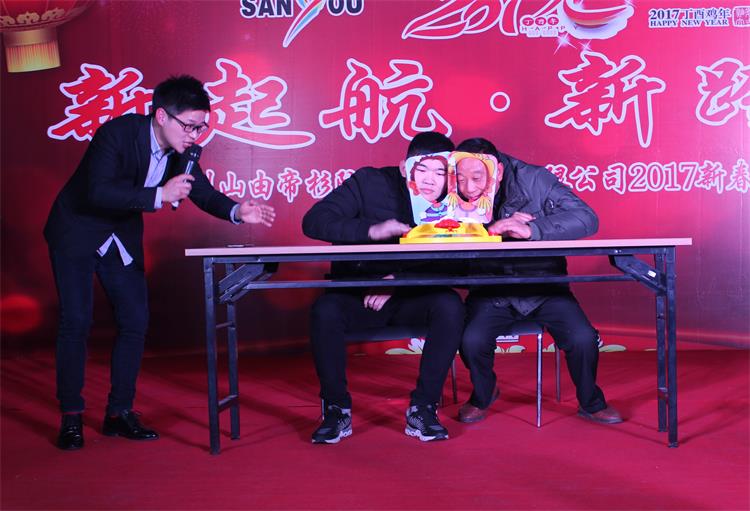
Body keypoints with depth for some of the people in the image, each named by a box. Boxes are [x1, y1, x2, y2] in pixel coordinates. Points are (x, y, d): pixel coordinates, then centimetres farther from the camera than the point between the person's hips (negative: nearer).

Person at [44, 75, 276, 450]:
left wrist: (237, 211, -23)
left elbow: (203, 191, -3)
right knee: (76, 321, -8)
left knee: (135, 322, 1)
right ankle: (71, 417, 4)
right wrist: (159, 195, -42)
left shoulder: (180, 148, -9)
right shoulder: (117, 133, -27)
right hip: (77, 232, -6)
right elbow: (98, 193, -36)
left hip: (122, 236, 6)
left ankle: (119, 412, 12)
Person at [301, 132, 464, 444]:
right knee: (325, 310, -32)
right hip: (357, 295, -1)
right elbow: (313, 222, -13)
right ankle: (337, 409, -12)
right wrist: (371, 229, -27)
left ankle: (423, 409, -16)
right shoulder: (369, 182, -4)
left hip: (412, 298, 1)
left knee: (450, 306, -29)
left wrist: (399, 281, -22)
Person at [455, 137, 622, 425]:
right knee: (472, 341, -25)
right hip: (491, 291, 1)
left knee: (583, 339, -20)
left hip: (544, 287, 0)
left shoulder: (535, 180, -11)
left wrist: (531, 229, -34)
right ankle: (482, 395, 10)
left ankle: (591, 403, 12)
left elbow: (586, 218, -21)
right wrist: (490, 229, -26)